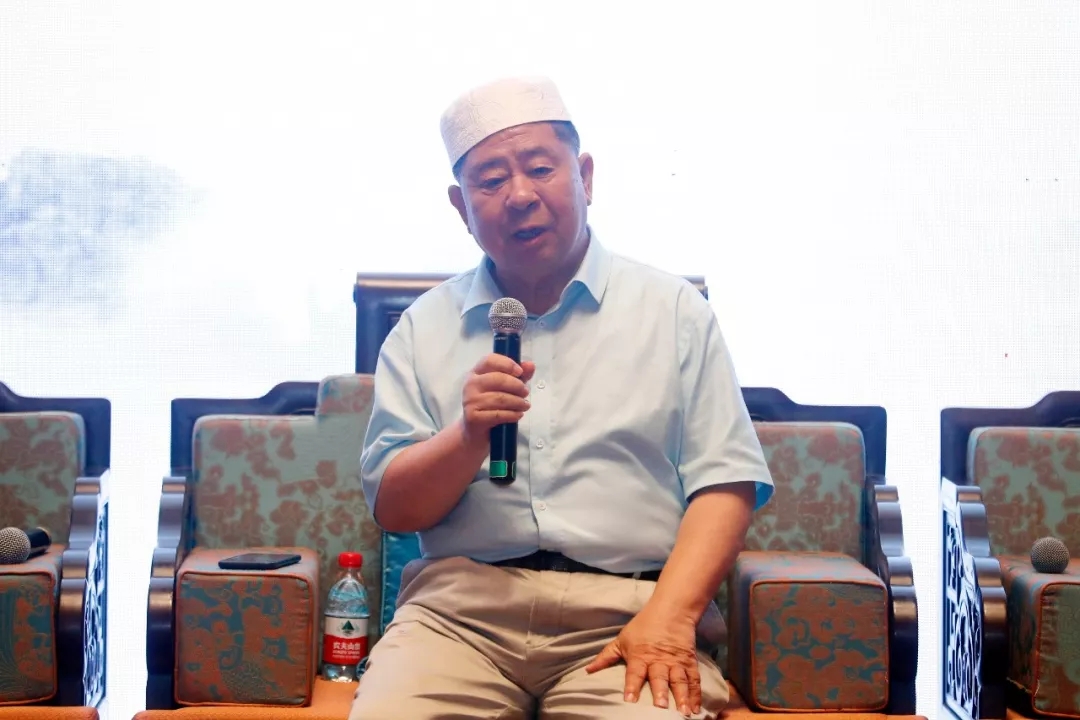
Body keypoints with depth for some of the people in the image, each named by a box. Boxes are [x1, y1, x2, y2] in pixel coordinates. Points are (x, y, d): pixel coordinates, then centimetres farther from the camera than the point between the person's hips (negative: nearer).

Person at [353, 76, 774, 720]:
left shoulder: (673, 309, 11)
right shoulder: (423, 328, 15)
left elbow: (725, 484, 3)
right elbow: (392, 509, 10)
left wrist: (669, 618, -13)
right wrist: (470, 437, -10)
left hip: (626, 608, -1)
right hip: (461, 603, 2)